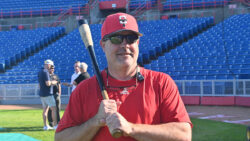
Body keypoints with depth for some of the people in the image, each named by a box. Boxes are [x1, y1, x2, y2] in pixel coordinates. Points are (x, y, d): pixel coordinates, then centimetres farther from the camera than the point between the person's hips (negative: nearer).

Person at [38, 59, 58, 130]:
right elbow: (48, 83, -23)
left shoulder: (39, 72, 15)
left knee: (45, 109, 11)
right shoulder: (45, 72, -15)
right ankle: (55, 125, -4)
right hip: (48, 94, -9)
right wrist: (53, 82, -4)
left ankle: (45, 126, 11)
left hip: (41, 94, 9)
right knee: (54, 108, -4)